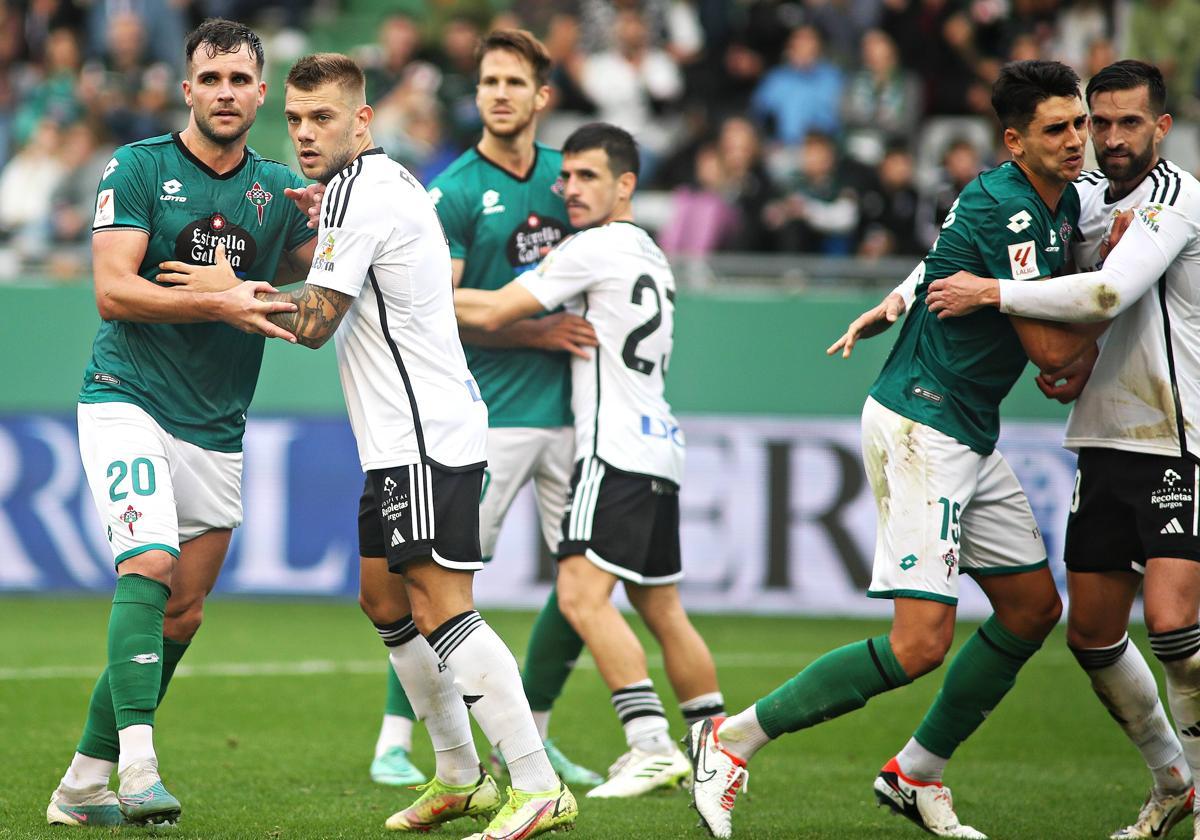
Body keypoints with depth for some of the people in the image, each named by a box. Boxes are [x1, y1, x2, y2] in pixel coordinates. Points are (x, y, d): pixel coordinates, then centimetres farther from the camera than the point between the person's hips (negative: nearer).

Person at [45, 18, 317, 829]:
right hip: (128, 401, -5)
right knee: (150, 564, -25)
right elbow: (114, 291, -13)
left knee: (181, 614, 6)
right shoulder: (138, 168, -5)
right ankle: (138, 763, -33)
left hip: (217, 428, 5)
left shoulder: (280, 188, 8)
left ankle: (84, 783, 16)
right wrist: (217, 304, -24)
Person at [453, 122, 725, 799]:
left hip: (617, 447, -10)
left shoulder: (597, 248, -8)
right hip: (657, 446, 10)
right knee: (661, 610, 14)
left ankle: (653, 745, -24)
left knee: (583, 594, -17)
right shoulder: (651, 254, 21)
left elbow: (492, 312, -11)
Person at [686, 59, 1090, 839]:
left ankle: (917, 774, 23)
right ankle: (734, 740, -6)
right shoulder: (1005, 206, -21)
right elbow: (1051, 346, -20)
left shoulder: (1063, 203, 10)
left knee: (1034, 608, 13)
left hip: (970, 434, 10)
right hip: (920, 428, -10)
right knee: (921, 642, -15)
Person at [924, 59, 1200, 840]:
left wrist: (990, 293, -18)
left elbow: (1109, 294, -25)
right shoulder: (1086, 197, 12)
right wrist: (902, 296, 9)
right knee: (1092, 634, 9)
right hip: (1104, 444, 8)